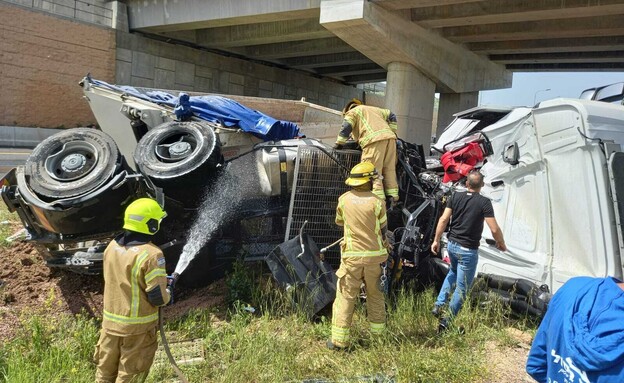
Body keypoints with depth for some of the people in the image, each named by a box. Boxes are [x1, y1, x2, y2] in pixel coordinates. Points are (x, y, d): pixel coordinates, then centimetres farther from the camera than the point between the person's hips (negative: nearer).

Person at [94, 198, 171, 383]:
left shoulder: (112, 246, -3)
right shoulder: (151, 254, -25)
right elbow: (157, 297, -23)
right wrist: (167, 295, 1)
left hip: (110, 321, 6)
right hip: (137, 326, -6)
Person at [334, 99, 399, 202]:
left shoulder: (352, 112, 17)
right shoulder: (374, 109, 37)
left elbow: (346, 127, 3)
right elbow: (391, 116, 37)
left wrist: (339, 143, 8)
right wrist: (393, 132, 35)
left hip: (374, 140, -7)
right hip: (390, 137, 7)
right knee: (389, 168, 10)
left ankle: (379, 196, -16)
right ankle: (393, 195, 9)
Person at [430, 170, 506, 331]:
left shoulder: (456, 196, -1)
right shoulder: (484, 202, -13)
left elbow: (443, 219, -3)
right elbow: (494, 229, -15)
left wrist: (436, 240, 5)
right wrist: (501, 243, 4)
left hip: (452, 244, 5)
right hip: (468, 250, -5)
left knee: (453, 272, 31)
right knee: (462, 288, 7)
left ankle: (438, 305, 24)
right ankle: (446, 321, 9)